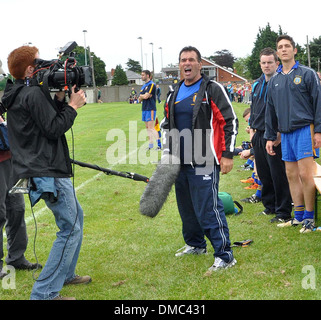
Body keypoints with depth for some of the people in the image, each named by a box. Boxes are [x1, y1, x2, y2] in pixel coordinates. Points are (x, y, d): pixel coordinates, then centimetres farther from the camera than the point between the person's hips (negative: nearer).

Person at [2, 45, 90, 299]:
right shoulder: (34, 94, -16)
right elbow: (54, 129, -19)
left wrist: (60, 98, 4)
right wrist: (73, 106, -8)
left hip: (42, 169, 11)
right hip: (47, 171, -11)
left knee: (76, 216, 25)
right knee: (70, 229, -8)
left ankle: (66, 274, 35)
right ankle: (44, 293, -8)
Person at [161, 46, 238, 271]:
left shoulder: (213, 89, -4)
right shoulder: (174, 93, 14)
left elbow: (230, 122, -5)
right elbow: (166, 124, 25)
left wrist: (228, 154, -10)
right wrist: (167, 152, 16)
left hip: (204, 162, -7)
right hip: (180, 161, 7)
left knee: (207, 208, -12)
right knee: (186, 206, 15)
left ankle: (224, 255, -5)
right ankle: (195, 244, 33)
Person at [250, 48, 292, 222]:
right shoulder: (257, 84, 13)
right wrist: (252, 128, 17)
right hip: (258, 135, 7)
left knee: (278, 174, -4)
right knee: (264, 174, 13)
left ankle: (283, 212, 3)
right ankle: (269, 205, 25)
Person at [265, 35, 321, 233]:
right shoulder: (275, 81, 15)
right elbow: (270, 110, 19)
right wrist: (270, 137, 16)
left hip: (304, 130, -6)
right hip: (285, 133, 6)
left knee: (305, 174, -8)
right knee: (291, 175, 8)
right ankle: (299, 216, 17)